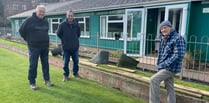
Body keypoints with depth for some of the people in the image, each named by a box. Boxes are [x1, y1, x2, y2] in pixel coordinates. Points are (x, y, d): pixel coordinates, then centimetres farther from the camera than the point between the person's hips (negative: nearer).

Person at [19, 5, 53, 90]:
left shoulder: (45, 21, 9)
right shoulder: (29, 20, -8)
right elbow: (21, 31, 0)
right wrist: (28, 39, 4)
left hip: (45, 46, 5)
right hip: (34, 47, -5)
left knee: (45, 64, 11)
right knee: (33, 65, 2)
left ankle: (47, 80, 23)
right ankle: (32, 82, 14)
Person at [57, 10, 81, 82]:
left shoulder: (76, 24, -1)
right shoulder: (62, 25, -8)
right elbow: (58, 34, 4)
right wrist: (64, 40, 6)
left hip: (75, 47, 3)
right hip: (66, 47, -2)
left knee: (76, 61, 12)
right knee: (66, 62, 6)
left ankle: (75, 73, 30)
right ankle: (66, 75, 20)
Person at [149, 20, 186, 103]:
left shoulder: (178, 38, -15)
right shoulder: (163, 39, 12)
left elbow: (178, 56, -22)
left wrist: (164, 64, -20)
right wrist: (159, 65, 11)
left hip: (171, 68, -9)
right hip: (165, 67, 9)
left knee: (154, 80, -15)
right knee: (169, 88, 14)